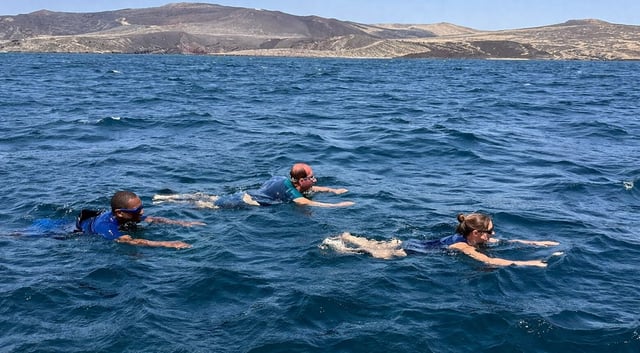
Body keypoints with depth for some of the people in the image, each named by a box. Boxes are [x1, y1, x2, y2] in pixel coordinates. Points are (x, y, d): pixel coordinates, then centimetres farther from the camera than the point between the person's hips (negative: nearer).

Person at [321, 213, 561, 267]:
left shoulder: (473, 239, -4)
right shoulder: (463, 246, -28)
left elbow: (508, 242, 3)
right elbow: (490, 262, -40)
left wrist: (538, 243, -3)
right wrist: (527, 263, -40)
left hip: (412, 245, 8)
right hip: (411, 252, -8)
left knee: (375, 246, 18)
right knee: (376, 255, 0)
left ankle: (347, 237, 29)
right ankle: (339, 246, 10)